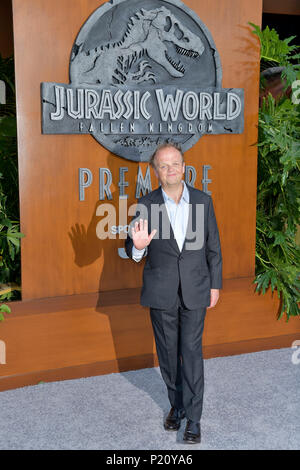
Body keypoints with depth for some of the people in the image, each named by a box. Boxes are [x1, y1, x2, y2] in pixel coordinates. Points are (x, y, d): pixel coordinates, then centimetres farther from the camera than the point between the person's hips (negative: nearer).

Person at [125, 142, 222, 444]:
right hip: (161, 293, 1)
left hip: (195, 290, 0)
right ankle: (176, 405, 31)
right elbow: (133, 251, -3)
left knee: (191, 352, -1)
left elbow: (213, 247, 6)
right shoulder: (146, 205, -4)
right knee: (168, 353, 12)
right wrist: (138, 246, -27)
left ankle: (193, 417, 10)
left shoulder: (203, 201, -1)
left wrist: (215, 285, 5)